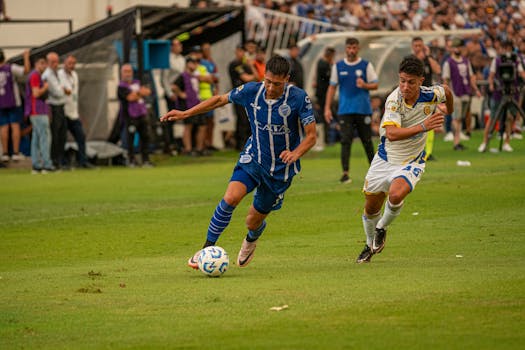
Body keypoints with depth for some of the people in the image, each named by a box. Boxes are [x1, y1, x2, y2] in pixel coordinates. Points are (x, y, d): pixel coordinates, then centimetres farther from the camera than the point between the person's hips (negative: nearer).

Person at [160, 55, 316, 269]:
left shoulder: (299, 98, -19)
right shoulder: (251, 91, -12)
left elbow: (311, 136, -16)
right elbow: (221, 100, 4)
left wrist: (296, 153, -37)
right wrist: (185, 114, 3)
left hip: (281, 167, -1)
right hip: (253, 157, 1)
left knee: (253, 222, 8)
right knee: (231, 197, -26)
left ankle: (251, 240, 47)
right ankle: (208, 248, -13)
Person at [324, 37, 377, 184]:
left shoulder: (366, 65, 3)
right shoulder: (338, 66, 8)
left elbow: (375, 84, 3)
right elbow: (332, 87, 10)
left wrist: (364, 85, -19)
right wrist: (327, 108, 3)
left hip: (363, 110, -1)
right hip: (345, 110, 1)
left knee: (367, 141, 5)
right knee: (345, 141, -9)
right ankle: (345, 173, -12)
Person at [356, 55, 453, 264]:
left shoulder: (431, 96, -17)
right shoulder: (394, 100, -24)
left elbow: (446, 91, 10)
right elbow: (392, 133, -39)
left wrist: (448, 110, 29)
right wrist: (423, 126, -48)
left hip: (411, 162, -1)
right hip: (386, 158, 1)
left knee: (396, 194, -30)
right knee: (371, 208, 12)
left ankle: (382, 228, 2)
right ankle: (371, 245, 43)